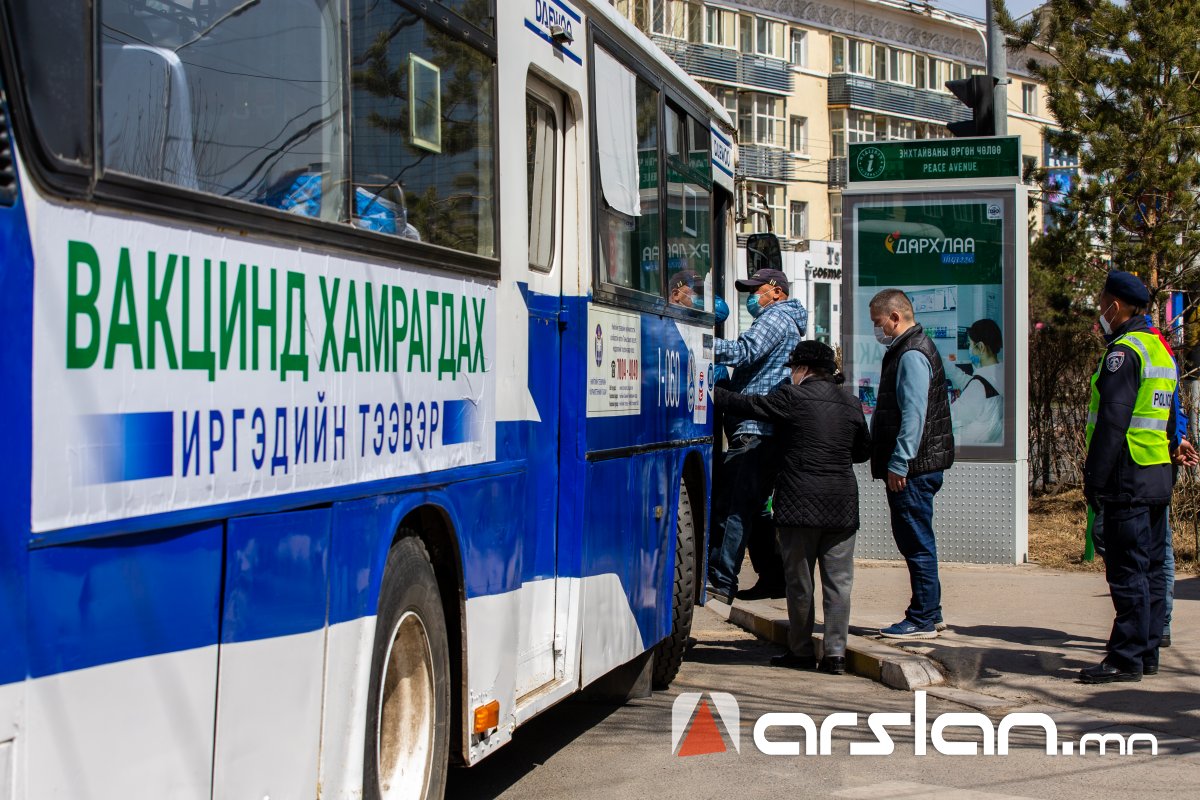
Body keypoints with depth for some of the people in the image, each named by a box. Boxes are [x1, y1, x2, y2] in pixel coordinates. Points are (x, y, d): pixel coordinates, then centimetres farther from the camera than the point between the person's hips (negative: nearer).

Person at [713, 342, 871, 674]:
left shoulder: (791, 397, -7)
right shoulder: (850, 403, 9)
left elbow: (747, 405, -4)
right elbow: (864, 450, 18)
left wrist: (711, 392, 7)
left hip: (799, 503, -4)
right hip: (843, 504, 4)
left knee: (799, 581, 6)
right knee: (838, 581, 6)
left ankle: (801, 651, 12)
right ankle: (836, 653, 5)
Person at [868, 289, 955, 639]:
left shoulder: (912, 355, -15)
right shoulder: (905, 350, 19)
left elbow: (913, 415, -23)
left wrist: (899, 463, -23)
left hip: (913, 468, -11)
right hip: (913, 466, 11)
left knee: (917, 543, -5)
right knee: (912, 540, 15)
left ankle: (923, 620, -1)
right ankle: (928, 613, 22)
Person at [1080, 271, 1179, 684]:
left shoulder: (1123, 351, -14)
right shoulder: (1160, 349, 17)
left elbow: (1112, 420, -20)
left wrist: (1095, 478, -17)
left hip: (1128, 478, -10)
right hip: (1159, 477, 10)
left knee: (1127, 572, -7)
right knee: (1151, 569, 12)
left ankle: (1126, 659, -5)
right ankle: (1147, 653, 18)